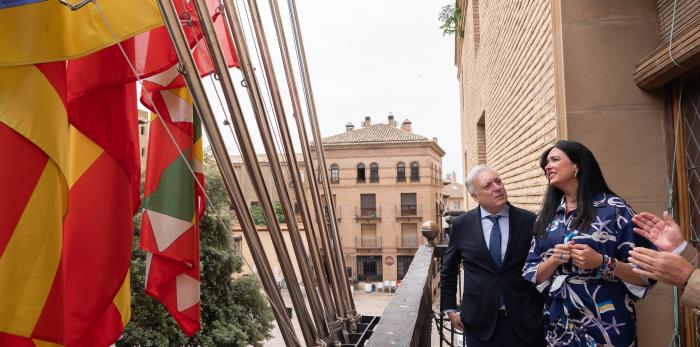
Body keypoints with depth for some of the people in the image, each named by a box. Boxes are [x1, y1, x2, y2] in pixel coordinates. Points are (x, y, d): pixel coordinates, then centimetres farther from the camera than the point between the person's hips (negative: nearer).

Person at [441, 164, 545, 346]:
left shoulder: (529, 221, -4)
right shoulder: (461, 225, -2)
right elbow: (449, 270, 9)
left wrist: (545, 311, 3)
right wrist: (450, 309, 8)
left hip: (525, 322, 0)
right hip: (480, 323, 1)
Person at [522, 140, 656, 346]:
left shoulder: (614, 209, -7)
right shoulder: (546, 217, 6)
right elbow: (533, 275, 4)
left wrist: (602, 263, -22)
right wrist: (554, 260, -14)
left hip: (606, 324, -4)